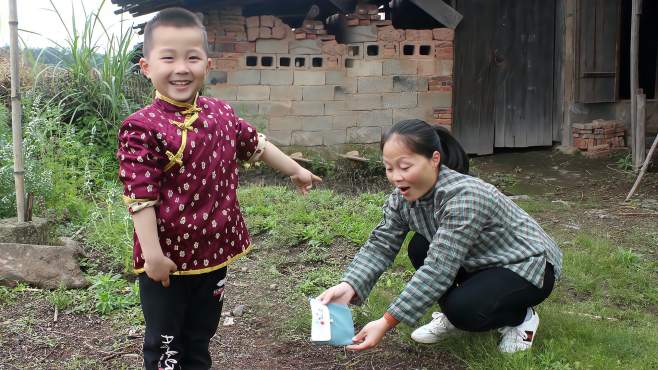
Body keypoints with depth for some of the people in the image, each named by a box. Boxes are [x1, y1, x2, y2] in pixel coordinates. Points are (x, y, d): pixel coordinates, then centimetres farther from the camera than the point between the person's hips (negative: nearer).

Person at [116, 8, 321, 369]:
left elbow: (256, 144, 19)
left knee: (200, 338, 21)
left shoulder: (222, 115, 2)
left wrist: (296, 170, 29)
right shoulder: (142, 127, -18)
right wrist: (152, 254, -21)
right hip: (166, 256, -5)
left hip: (214, 250, 6)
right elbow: (140, 196, -20)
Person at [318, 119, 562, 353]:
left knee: (463, 309, -29)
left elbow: (438, 270, -38)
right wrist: (349, 286, -33)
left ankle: (520, 317, 2)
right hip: (480, 262, 7)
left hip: (528, 265, -7)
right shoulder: (405, 195, -12)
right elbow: (381, 244, -14)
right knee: (420, 249, -11)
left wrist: (386, 323, -39)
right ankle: (455, 315, 9)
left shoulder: (464, 197, -35)